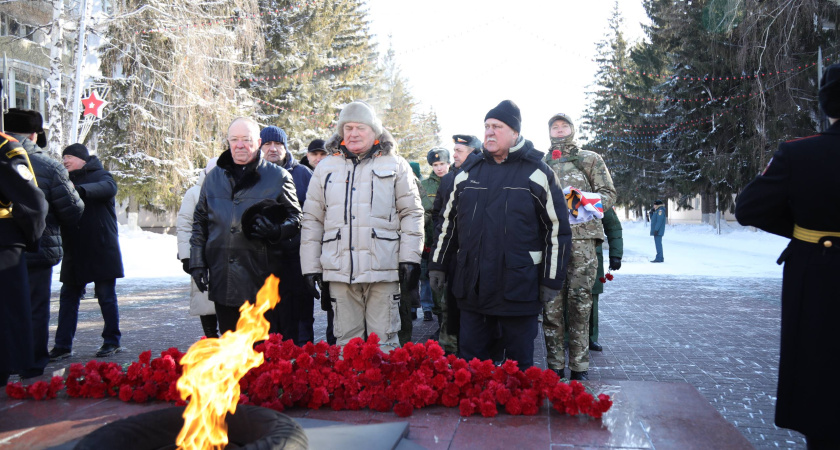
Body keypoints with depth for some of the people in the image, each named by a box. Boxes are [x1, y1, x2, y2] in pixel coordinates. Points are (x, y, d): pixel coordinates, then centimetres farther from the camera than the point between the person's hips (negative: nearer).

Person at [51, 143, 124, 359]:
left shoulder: (101, 176, -1)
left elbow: (108, 188, -25)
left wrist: (79, 189, -41)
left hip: (102, 250, -5)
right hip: (74, 250, 6)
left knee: (107, 296, 2)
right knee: (68, 296, 5)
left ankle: (112, 341, 14)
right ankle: (62, 345, 10)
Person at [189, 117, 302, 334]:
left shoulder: (278, 177, 3)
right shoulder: (214, 178, 15)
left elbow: (295, 218, 5)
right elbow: (200, 222, 19)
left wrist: (275, 231, -16)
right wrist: (197, 262, 11)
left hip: (261, 283, -4)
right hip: (222, 281, 4)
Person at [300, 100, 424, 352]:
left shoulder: (395, 165, 9)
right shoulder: (326, 168, 16)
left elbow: (412, 213, 6)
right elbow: (312, 220, 16)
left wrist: (410, 258, -3)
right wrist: (310, 266, 9)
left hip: (383, 269, -2)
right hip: (339, 271, 2)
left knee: (384, 342, 2)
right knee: (346, 341, 7)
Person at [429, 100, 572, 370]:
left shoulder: (537, 173, -1)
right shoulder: (468, 171, 11)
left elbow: (558, 229, -1)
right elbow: (449, 221, 17)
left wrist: (552, 281, -3)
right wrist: (437, 265, 14)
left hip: (519, 288, -4)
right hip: (472, 286, 4)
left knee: (519, 360, 8)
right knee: (469, 360, 11)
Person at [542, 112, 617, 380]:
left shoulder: (590, 159, 14)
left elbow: (609, 194, 8)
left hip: (581, 237, -2)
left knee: (579, 302, -5)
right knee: (551, 304, -1)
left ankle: (579, 367, 2)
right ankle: (555, 366, 7)